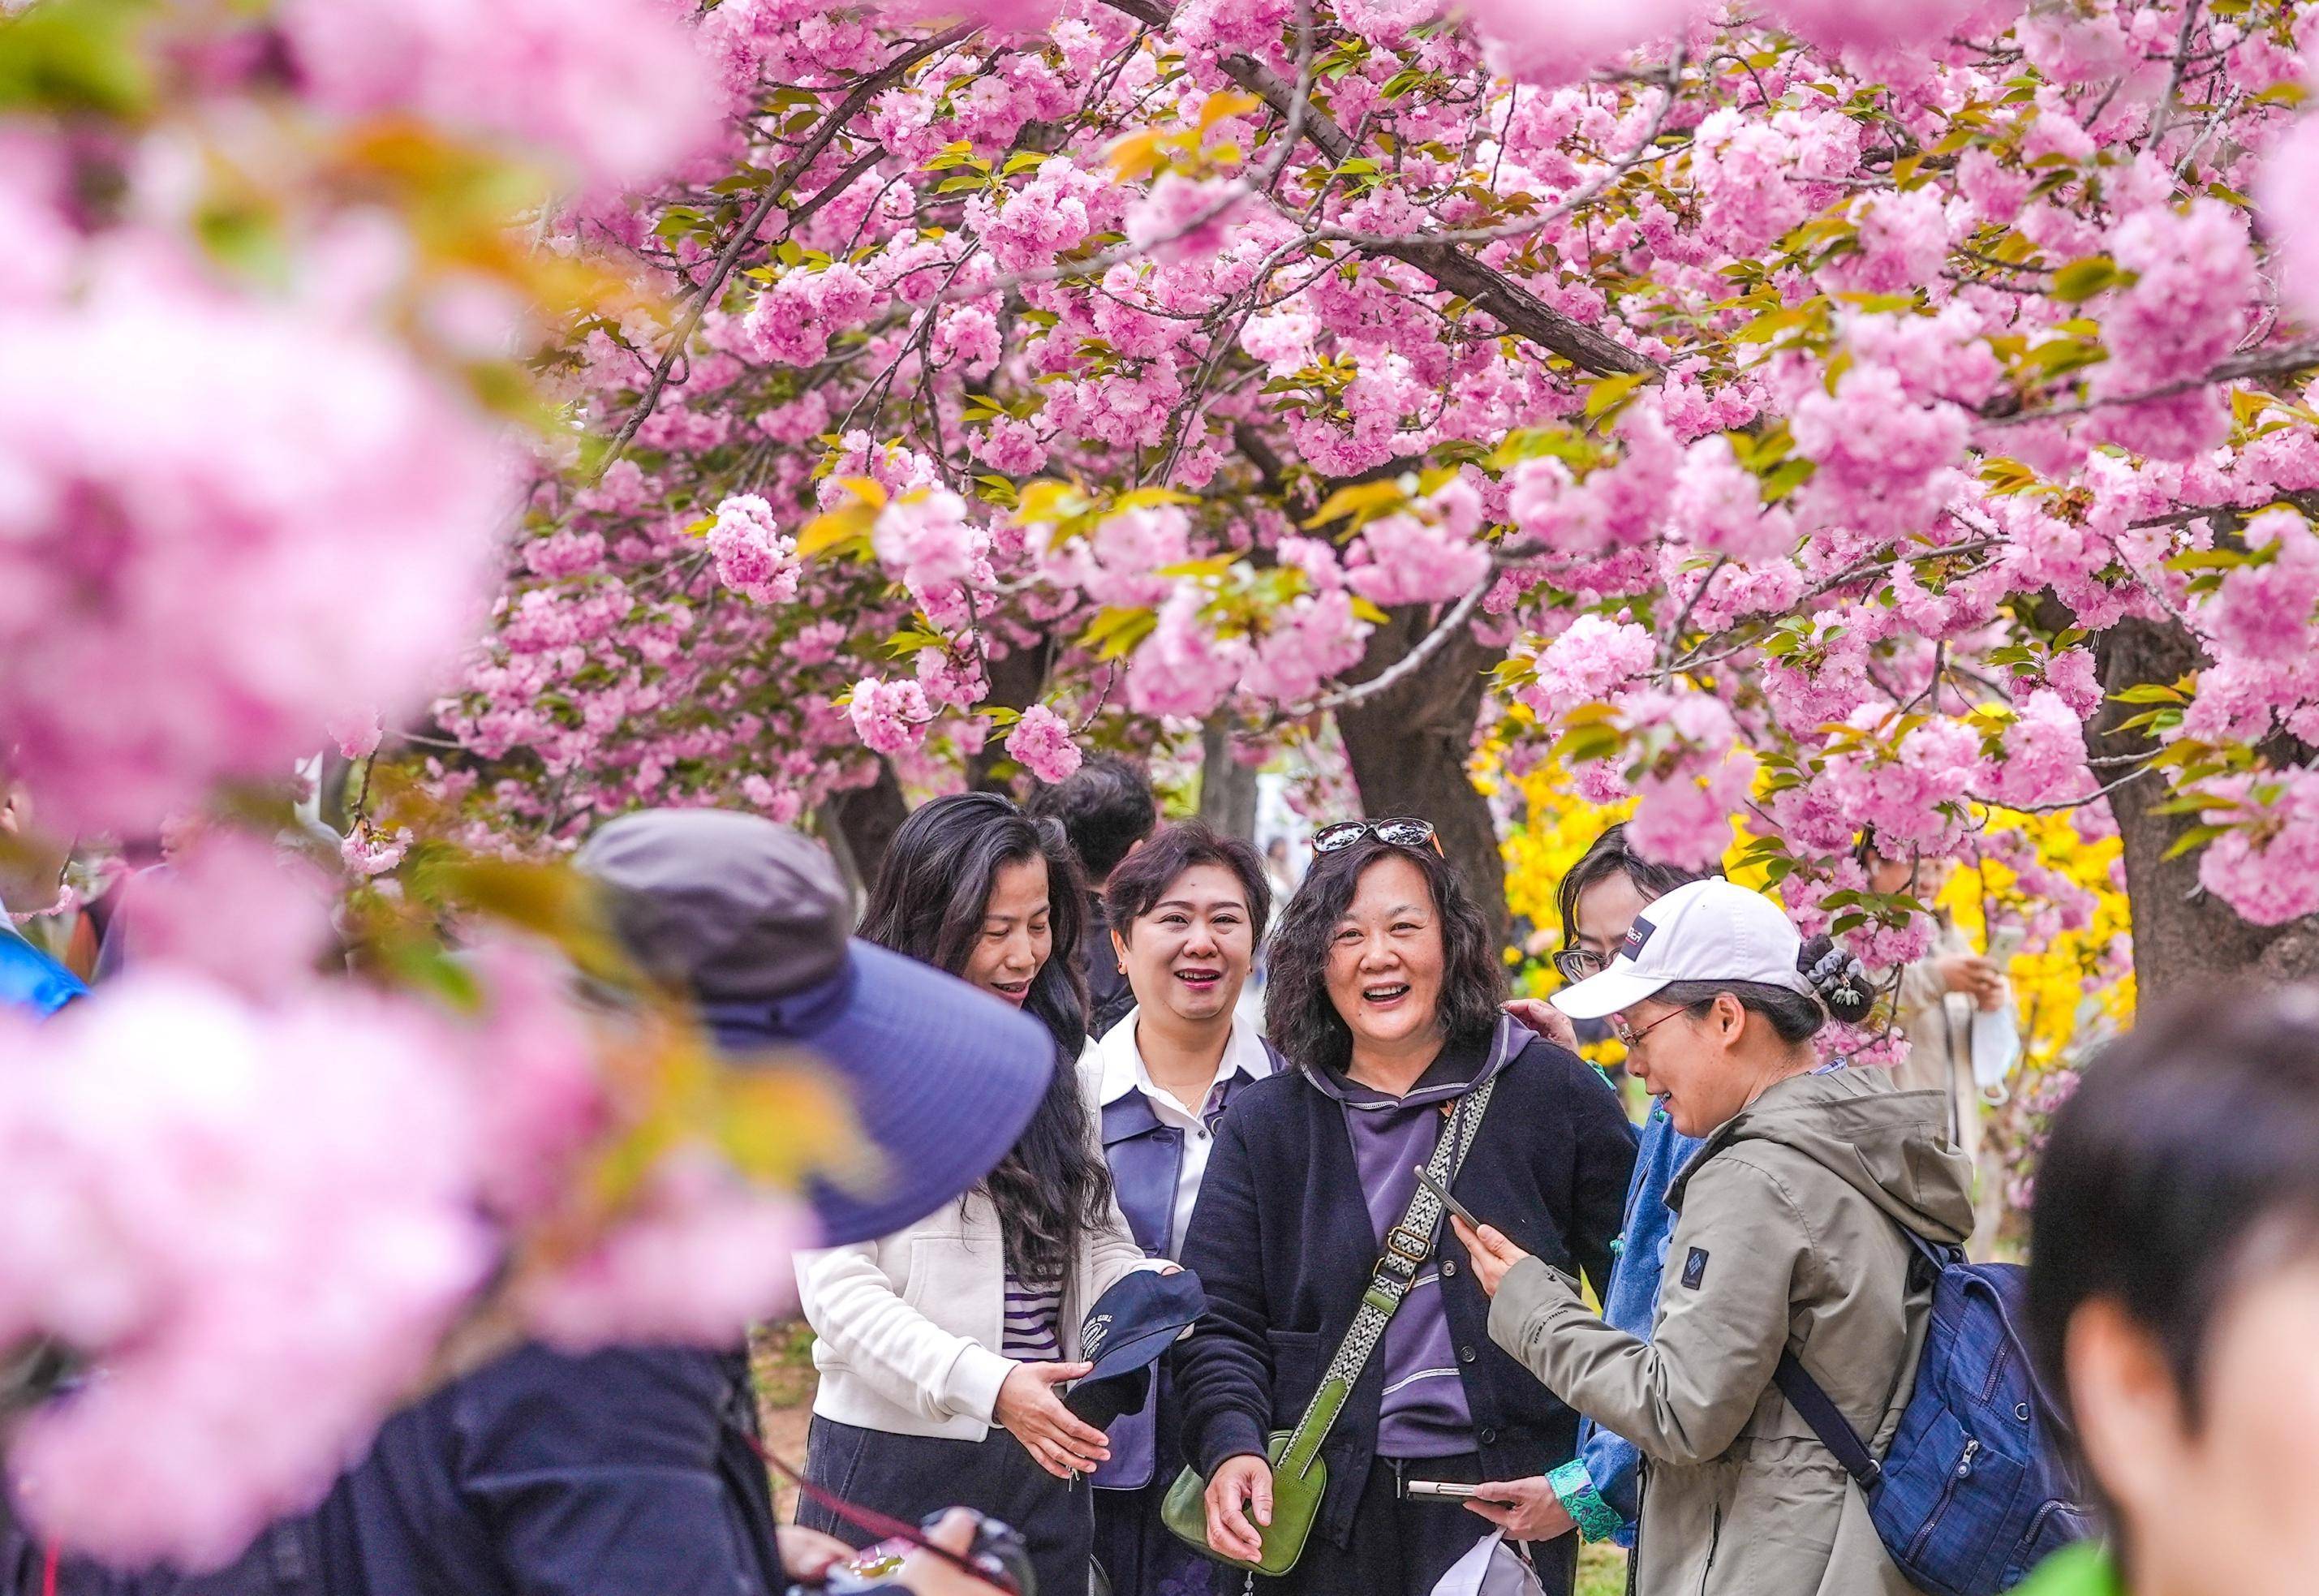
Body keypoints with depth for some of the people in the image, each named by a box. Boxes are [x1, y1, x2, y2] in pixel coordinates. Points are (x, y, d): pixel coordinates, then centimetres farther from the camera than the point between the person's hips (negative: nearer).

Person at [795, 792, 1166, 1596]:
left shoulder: (1052, 1066, 13)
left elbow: (1101, 1242, 15)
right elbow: (837, 1287, -14)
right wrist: (989, 1386, -25)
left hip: (1045, 1464, 6)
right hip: (896, 1460, -5)